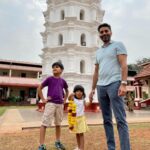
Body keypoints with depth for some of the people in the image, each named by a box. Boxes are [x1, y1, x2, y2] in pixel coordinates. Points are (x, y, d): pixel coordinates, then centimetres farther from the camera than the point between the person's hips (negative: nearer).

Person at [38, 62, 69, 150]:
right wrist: (43, 99, -2)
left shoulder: (63, 81, 8)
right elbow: (39, 88, 4)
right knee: (44, 123, -6)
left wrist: (64, 100, 13)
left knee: (58, 124, 14)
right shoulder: (49, 79, -1)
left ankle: (58, 142, 29)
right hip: (50, 103, -4)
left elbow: (67, 91, 24)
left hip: (60, 104, 4)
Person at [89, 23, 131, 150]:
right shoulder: (98, 52, 24)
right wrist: (93, 89, 16)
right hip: (101, 87, 6)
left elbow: (123, 65, -6)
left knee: (120, 119, -9)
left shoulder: (118, 45, 7)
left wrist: (123, 83, -19)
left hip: (114, 84, -6)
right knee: (107, 120, 7)